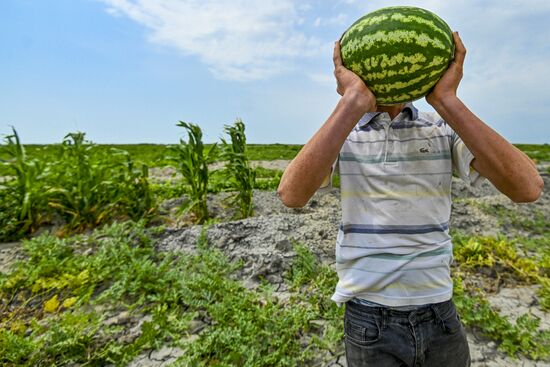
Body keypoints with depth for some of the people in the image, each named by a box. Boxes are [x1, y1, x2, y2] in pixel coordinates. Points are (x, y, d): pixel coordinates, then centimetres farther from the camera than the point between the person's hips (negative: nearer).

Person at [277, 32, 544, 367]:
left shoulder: (444, 128, -1)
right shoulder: (338, 133, -6)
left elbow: (527, 188, -17)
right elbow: (292, 194, -26)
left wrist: (447, 101, -23)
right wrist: (353, 103, -30)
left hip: (439, 315, 2)